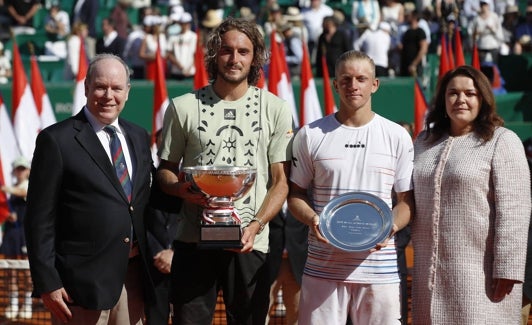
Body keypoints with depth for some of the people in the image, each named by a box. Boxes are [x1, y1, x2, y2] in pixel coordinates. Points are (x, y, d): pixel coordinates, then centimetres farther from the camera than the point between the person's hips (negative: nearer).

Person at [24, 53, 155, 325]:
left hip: (133, 276, 6)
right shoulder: (56, 140, -5)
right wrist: (47, 283, -12)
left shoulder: (139, 137, 14)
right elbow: (39, 219, -7)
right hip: (83, 280, -6)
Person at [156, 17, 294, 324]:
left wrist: (256, 225, -12)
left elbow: (281, 181, 3)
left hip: (250, 243, 0)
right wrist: (181, 189, -11)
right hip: (194, 241, 0)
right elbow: (165, 169, 13)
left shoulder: (276, 109, 6)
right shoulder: (183, 107, 7)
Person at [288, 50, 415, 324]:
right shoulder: (311, 135, 7)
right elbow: (295, 194, 11)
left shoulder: (397, 136, 7)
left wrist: (391, 226, -11)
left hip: (380, 267, 0)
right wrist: (313, 219, -10)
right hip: (324, 266, 0)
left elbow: (408, 199, 9)